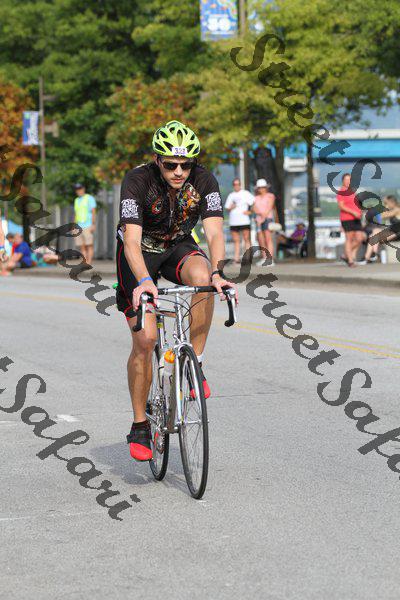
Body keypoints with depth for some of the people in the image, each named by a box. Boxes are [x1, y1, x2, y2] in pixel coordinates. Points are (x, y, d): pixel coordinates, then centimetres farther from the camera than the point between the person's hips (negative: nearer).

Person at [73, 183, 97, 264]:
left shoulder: (89, 198, 1)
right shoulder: (76, 200, 20)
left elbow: (93, 212, -6)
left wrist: (93, 224, -16)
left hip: (88, 226, -6)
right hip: (79, 227, 6)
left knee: (89, 246, -9)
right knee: (82, 247, 1)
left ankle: (89, 263, -12)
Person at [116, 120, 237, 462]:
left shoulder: (204, 181, -21)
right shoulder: (137, 181, -28)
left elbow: (214, 232, -30)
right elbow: (132, 239, -37)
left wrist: (217, 273, -49)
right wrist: (145, 280, -55)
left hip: (178, 248, 2)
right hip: (139, 255, -2)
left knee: (201, 274, -35)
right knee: (145, 339, -14)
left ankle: (194, 364, -21)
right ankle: (140, 427, 2)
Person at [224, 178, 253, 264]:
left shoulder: (245, 193, 6)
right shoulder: (231, 195, 18)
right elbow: (227, 209, 18)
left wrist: (250, 212, -7)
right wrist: (230, 208, -3)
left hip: (244, 221, -4)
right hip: (233, 221, 4)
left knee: (246, 239, -6)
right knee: (236, 240, 2)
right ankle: (236, 258, 1)